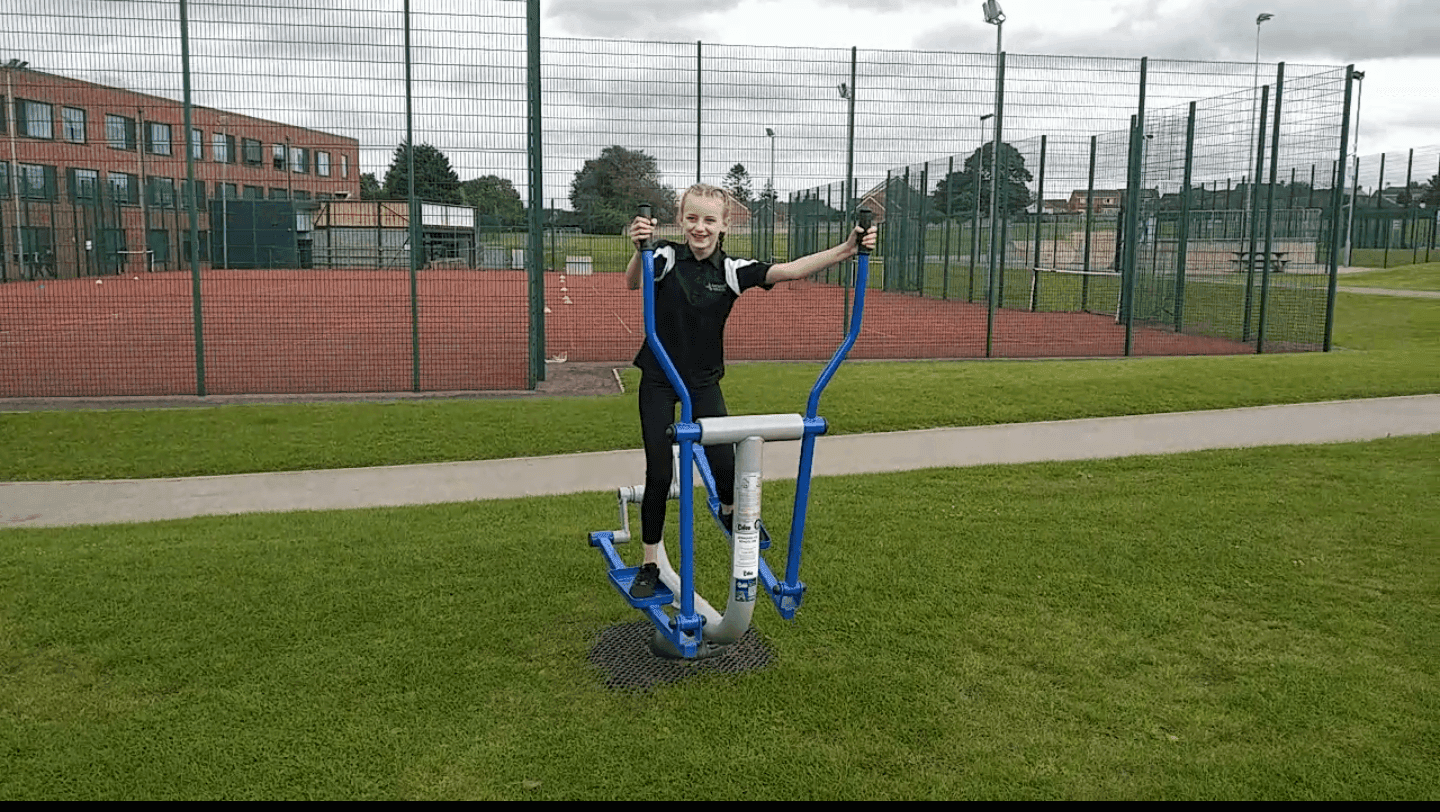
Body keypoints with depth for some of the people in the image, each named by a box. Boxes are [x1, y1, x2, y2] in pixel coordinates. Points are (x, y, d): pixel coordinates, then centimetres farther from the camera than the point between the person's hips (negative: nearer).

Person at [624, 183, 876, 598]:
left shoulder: (731, 269, -8)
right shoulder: (668, 257, -11)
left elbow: (787, 270, -19)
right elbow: (634, 283, -31)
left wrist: (846, 249, -31)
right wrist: (640, 249, -54)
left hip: (703, 380, 1)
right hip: (658, 380, -1)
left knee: (724, 463, -8)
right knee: (659, 474, -1)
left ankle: (729, 510, 31)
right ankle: (650, 563, 16)